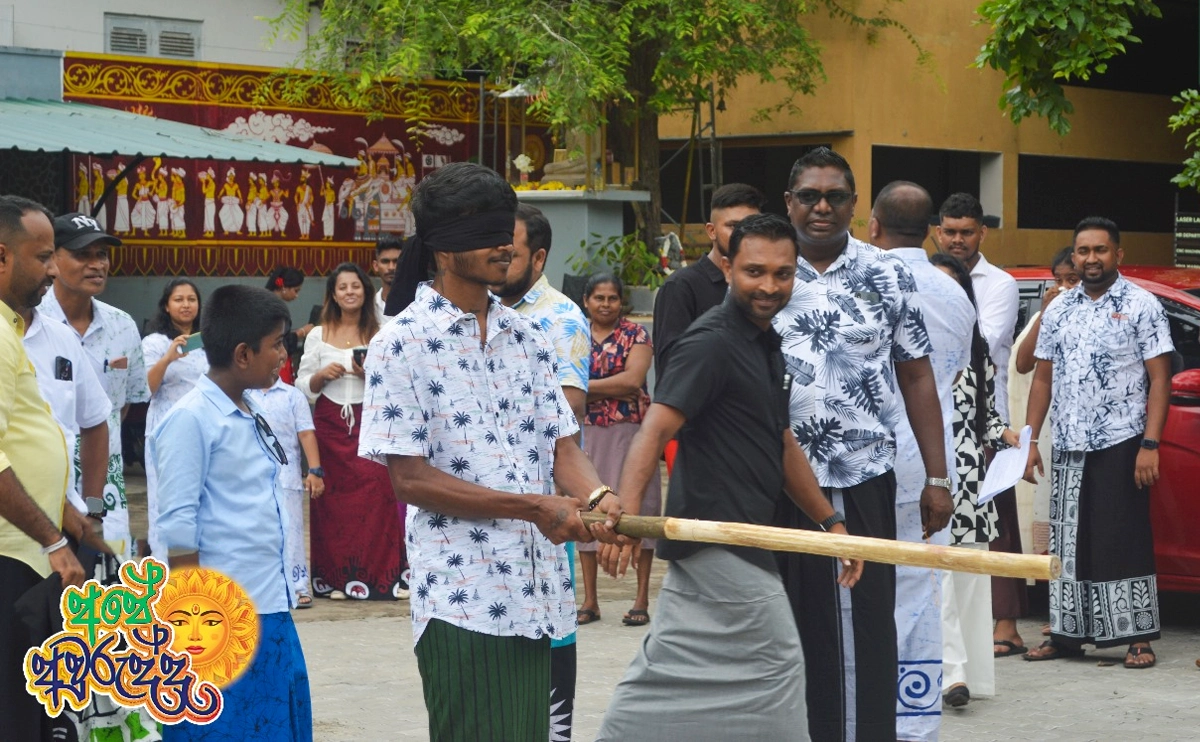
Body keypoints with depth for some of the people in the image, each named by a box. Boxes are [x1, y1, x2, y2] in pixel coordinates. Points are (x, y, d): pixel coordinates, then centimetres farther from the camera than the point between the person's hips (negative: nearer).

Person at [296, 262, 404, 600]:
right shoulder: (318, 336, 9)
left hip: (369, 421, -1)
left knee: (376, 495, -13)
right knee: (333, 498, -2)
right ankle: (335, 577, 5)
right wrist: (323, 375, -9)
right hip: (330, 424, 1)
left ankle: (381, 575, -10)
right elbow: (303, 387, 10)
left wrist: (370, 374, -14)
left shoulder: (379, 334, 5)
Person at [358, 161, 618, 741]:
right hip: (462, 600, -6)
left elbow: (562, 447, 10)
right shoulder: (402, 343, -5)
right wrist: (534, 507, -16)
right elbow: (410, 478, -10)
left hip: (539, 598, 6)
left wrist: (598, 496, -13)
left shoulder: (526, 337, 13)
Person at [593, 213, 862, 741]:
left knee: (666, 672, 12)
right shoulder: (711, 343, -15)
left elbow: (780, 444, 23)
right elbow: (656, 428, -27)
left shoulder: (767, 346, 15)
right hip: (721, 541, -9)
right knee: (773, 662, -1)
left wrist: (831, 521, 22)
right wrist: (627, 510, -41)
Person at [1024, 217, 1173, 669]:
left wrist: (1150, 444, -15)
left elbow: (1159, 379, -6)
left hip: (1121, 444, -5)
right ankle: (1066, 633, 13)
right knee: (1067, 543, 7)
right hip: (1068, 446, 5)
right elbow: (1043, 378, 15)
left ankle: (1138, 637, 1)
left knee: (1125, 540, -4)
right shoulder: (1059, 310, 12)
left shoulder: (1141, 306, -2)